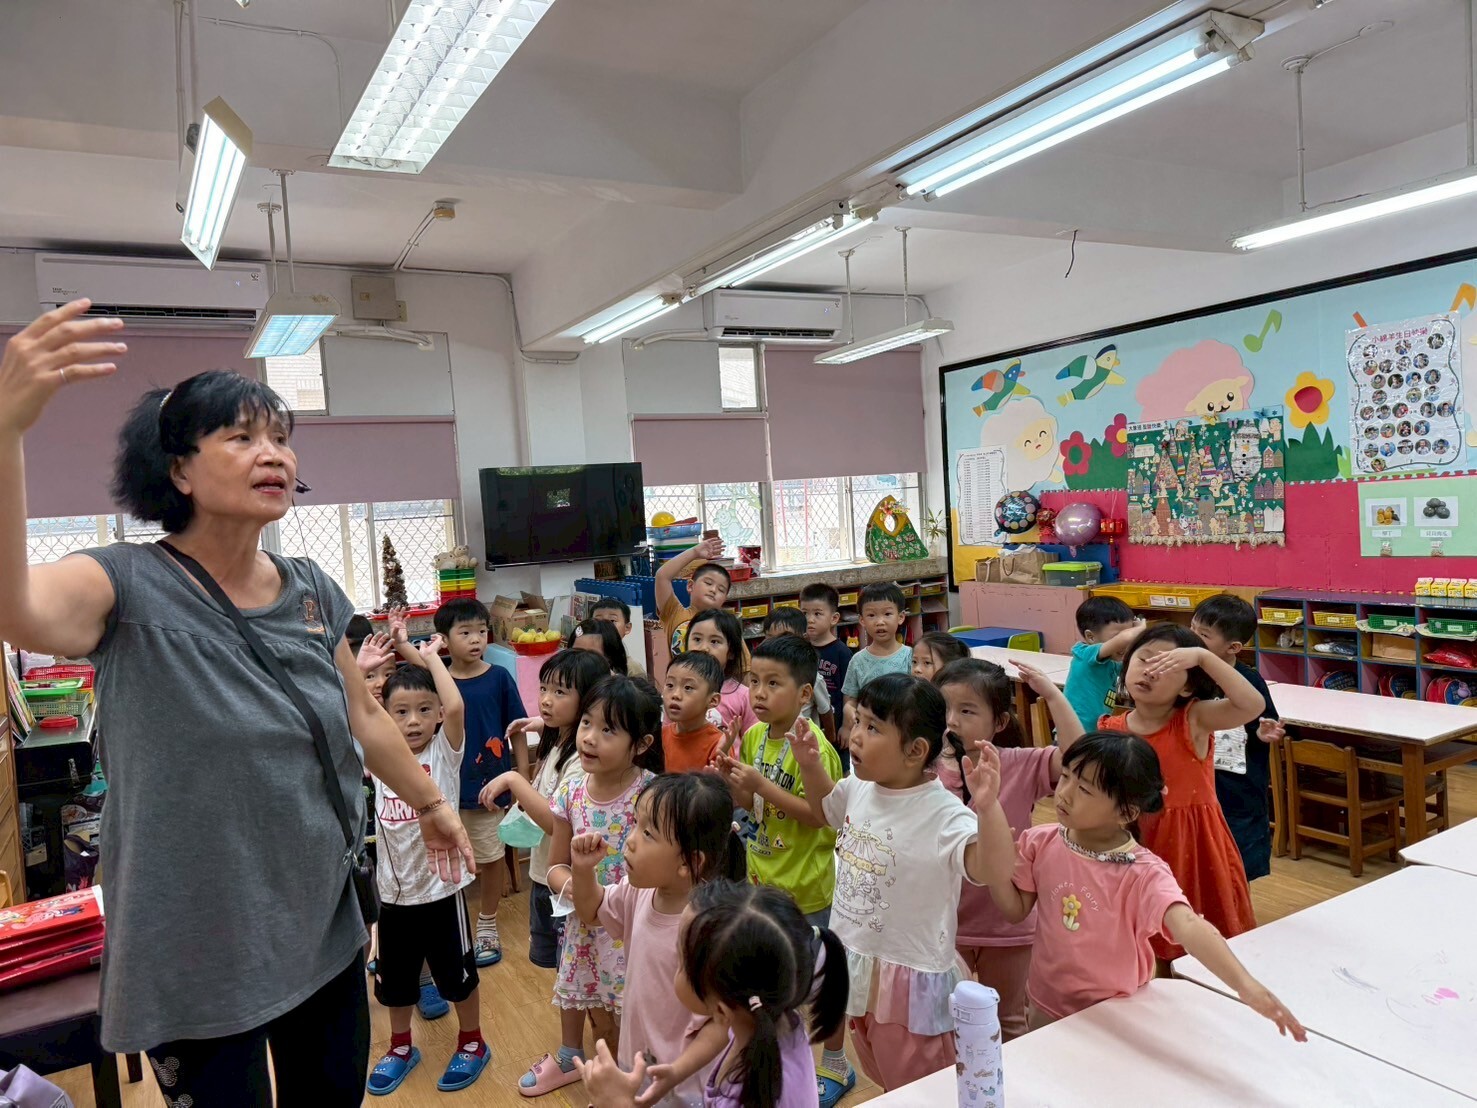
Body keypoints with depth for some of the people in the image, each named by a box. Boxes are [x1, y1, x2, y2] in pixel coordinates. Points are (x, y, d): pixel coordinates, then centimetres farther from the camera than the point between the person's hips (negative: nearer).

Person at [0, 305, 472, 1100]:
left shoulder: (312, 591, -1)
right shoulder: (131, 586, -16)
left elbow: (364, 717, 11)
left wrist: (428, 802, 21)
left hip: (323, 931, 5)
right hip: (197, 956, -5)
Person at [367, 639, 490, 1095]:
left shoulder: (444, 751, -12)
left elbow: (455, 706, -31)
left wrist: (431, 658, -20)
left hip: (441, 886, -3)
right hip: (393, 889, 4)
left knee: (457, 972, 13)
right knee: (394, 976, 20)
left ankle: (472, 1043, 35)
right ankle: (401, 1047, 43)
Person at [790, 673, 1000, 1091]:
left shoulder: (944, 815, -27)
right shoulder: (859, 788, -5)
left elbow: (990, 871, -41)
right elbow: (825, 810, 17)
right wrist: (810, 766, 2)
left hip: (909, 977, -7)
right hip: (854, 965, 7)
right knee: (883, 1084, 29)